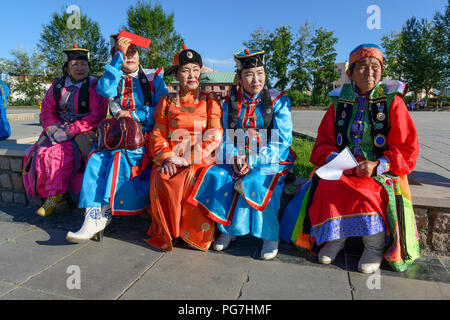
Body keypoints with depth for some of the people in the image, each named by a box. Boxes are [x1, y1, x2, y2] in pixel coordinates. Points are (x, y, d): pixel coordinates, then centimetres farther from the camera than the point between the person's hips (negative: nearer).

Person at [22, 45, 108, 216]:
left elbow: (97, 116, -14)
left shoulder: (94, 86, -5)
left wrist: (69, 131, -17)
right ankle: (51, 195, -5)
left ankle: (55, 195, -10)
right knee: (41, 153, -17)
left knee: (61, 154, -27)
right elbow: (46, 111, 11)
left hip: (83, 133, -5)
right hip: (59, 130, 5)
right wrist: (54, 129, -9)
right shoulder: (58, 84, 11)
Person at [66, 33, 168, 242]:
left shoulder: (153, 78, 11)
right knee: (96, 158, -25)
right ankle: (92, 219, -26)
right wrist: (118, 55, -10)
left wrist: (135, 114, -11)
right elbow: (105, 89, -10)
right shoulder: (114, 78, 16)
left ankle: (103, 217, -19)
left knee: (119, 158, -30)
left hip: (146, 136, -3)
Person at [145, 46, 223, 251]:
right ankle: (166, 233, -5)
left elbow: (214, 136, -2)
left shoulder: (210, 100, 9)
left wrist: (186, 158, -15)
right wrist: (166, 158, -12)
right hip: (171, 160, 2)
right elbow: (158, 135, 9)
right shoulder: (167, 101, 15)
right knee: (162, 181, -29)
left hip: (200, 159, -1)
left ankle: (197, 234, -8)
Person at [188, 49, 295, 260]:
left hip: (271, 160, -3)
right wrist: (234, 157, -13)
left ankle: (269, 234, -14)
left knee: (260, 181, -34)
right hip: (237, 161, 3)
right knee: (215, 175, -24)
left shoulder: (278, 101, -1)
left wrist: (254, 161, -19)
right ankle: (228, 227, -7)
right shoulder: (230, 103, 9)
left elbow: (282, 141, -8)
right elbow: (226, 138, 9)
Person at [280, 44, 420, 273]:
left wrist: (378, 165, -19)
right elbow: (323, 143, 9)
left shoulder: (393, 102, 2)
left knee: (369, 192, -33)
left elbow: (407, 151, -1)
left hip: (381, 170, -2)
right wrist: (332, 157, -14)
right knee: (326, 186, -28)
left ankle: (376, 246, -7)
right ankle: (334, 237, -7)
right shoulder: (339, 102, 9)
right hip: (342, 168, 2)